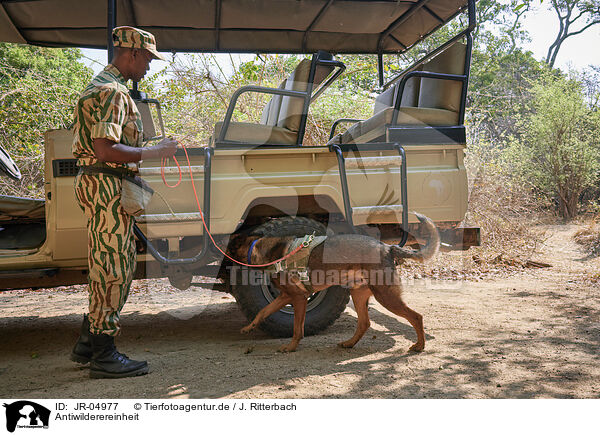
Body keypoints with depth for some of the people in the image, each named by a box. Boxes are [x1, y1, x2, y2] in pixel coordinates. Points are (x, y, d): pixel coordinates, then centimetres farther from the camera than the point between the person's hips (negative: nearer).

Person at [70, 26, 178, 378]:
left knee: (116, 268, 15)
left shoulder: (107, 87, 21)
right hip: (106, 186, -11)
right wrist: (154, 152, -18)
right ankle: (104, 356, 5)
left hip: (106, 186, 11)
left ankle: (88, 343, 25)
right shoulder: (111, 92, -14)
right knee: (112, 270, -5)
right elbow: (105, 150, -24)